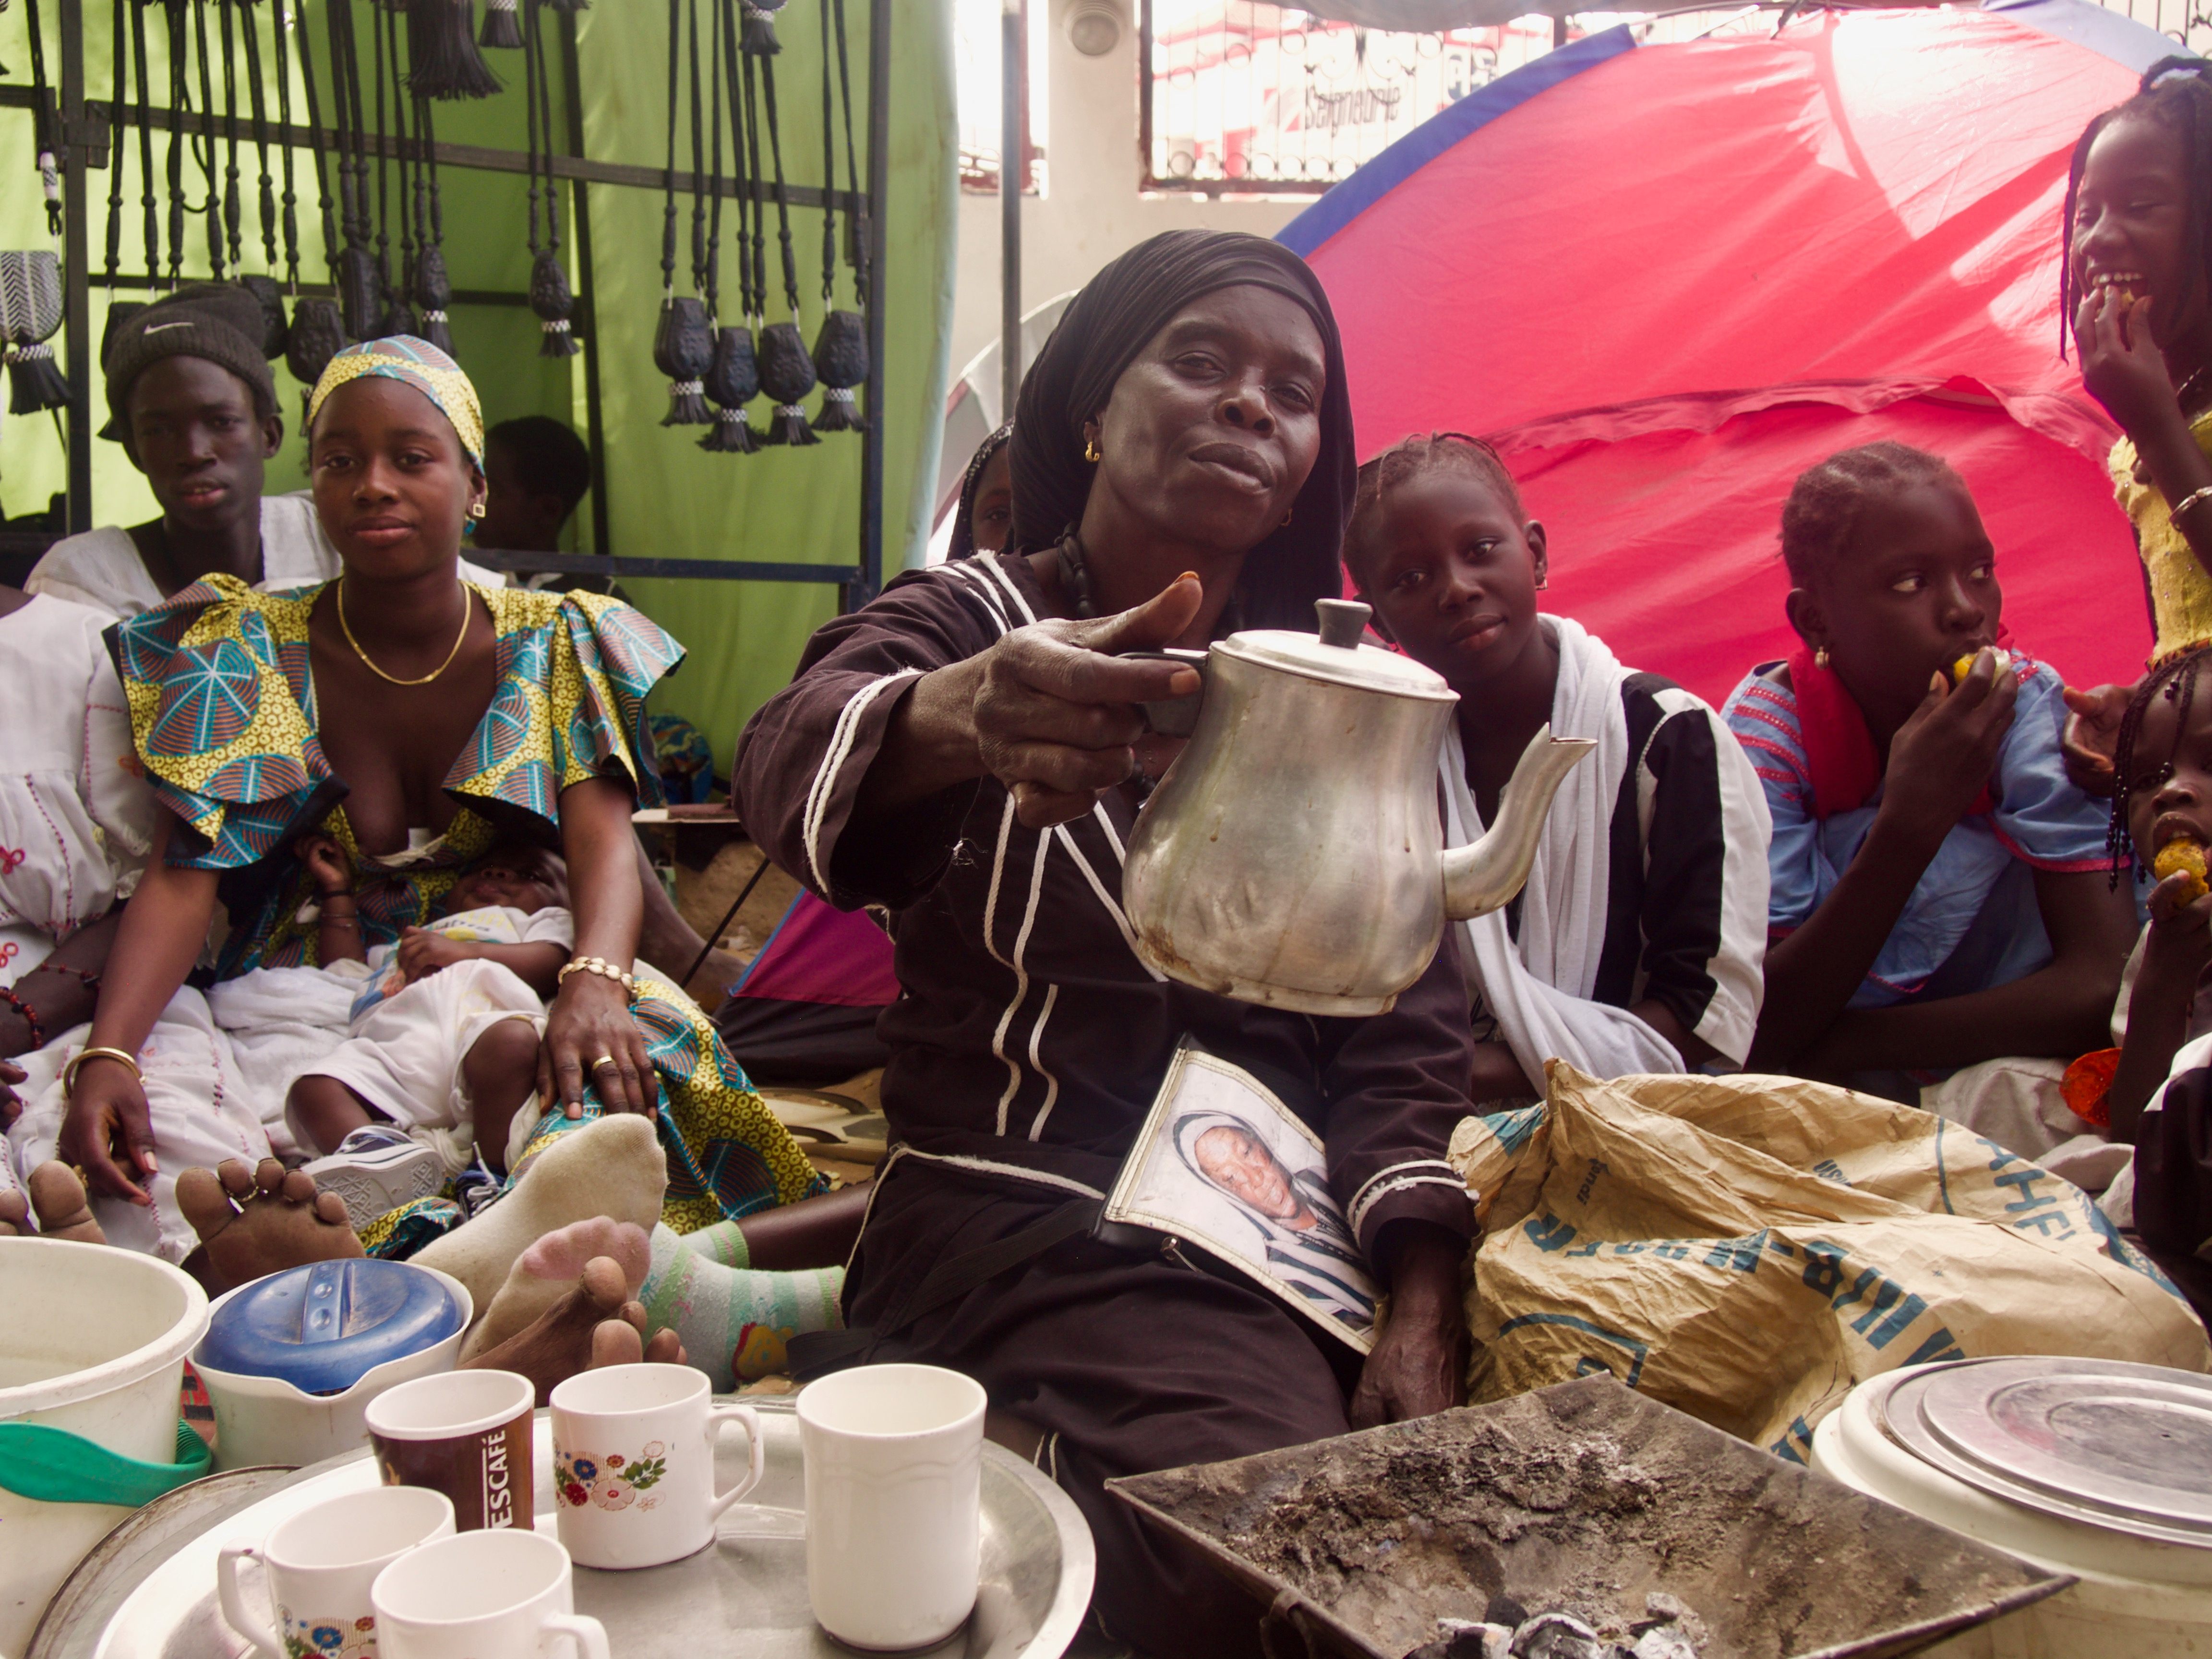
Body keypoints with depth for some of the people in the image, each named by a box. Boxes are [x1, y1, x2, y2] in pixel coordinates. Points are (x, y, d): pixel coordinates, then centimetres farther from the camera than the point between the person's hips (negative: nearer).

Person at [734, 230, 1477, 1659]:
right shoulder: (967, 621, 1)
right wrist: (959, 719, -47)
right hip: (1026, 1218, -4)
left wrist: (1425, 1314, -12)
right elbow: (792, 773, -23)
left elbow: (1407, 1032, 4)